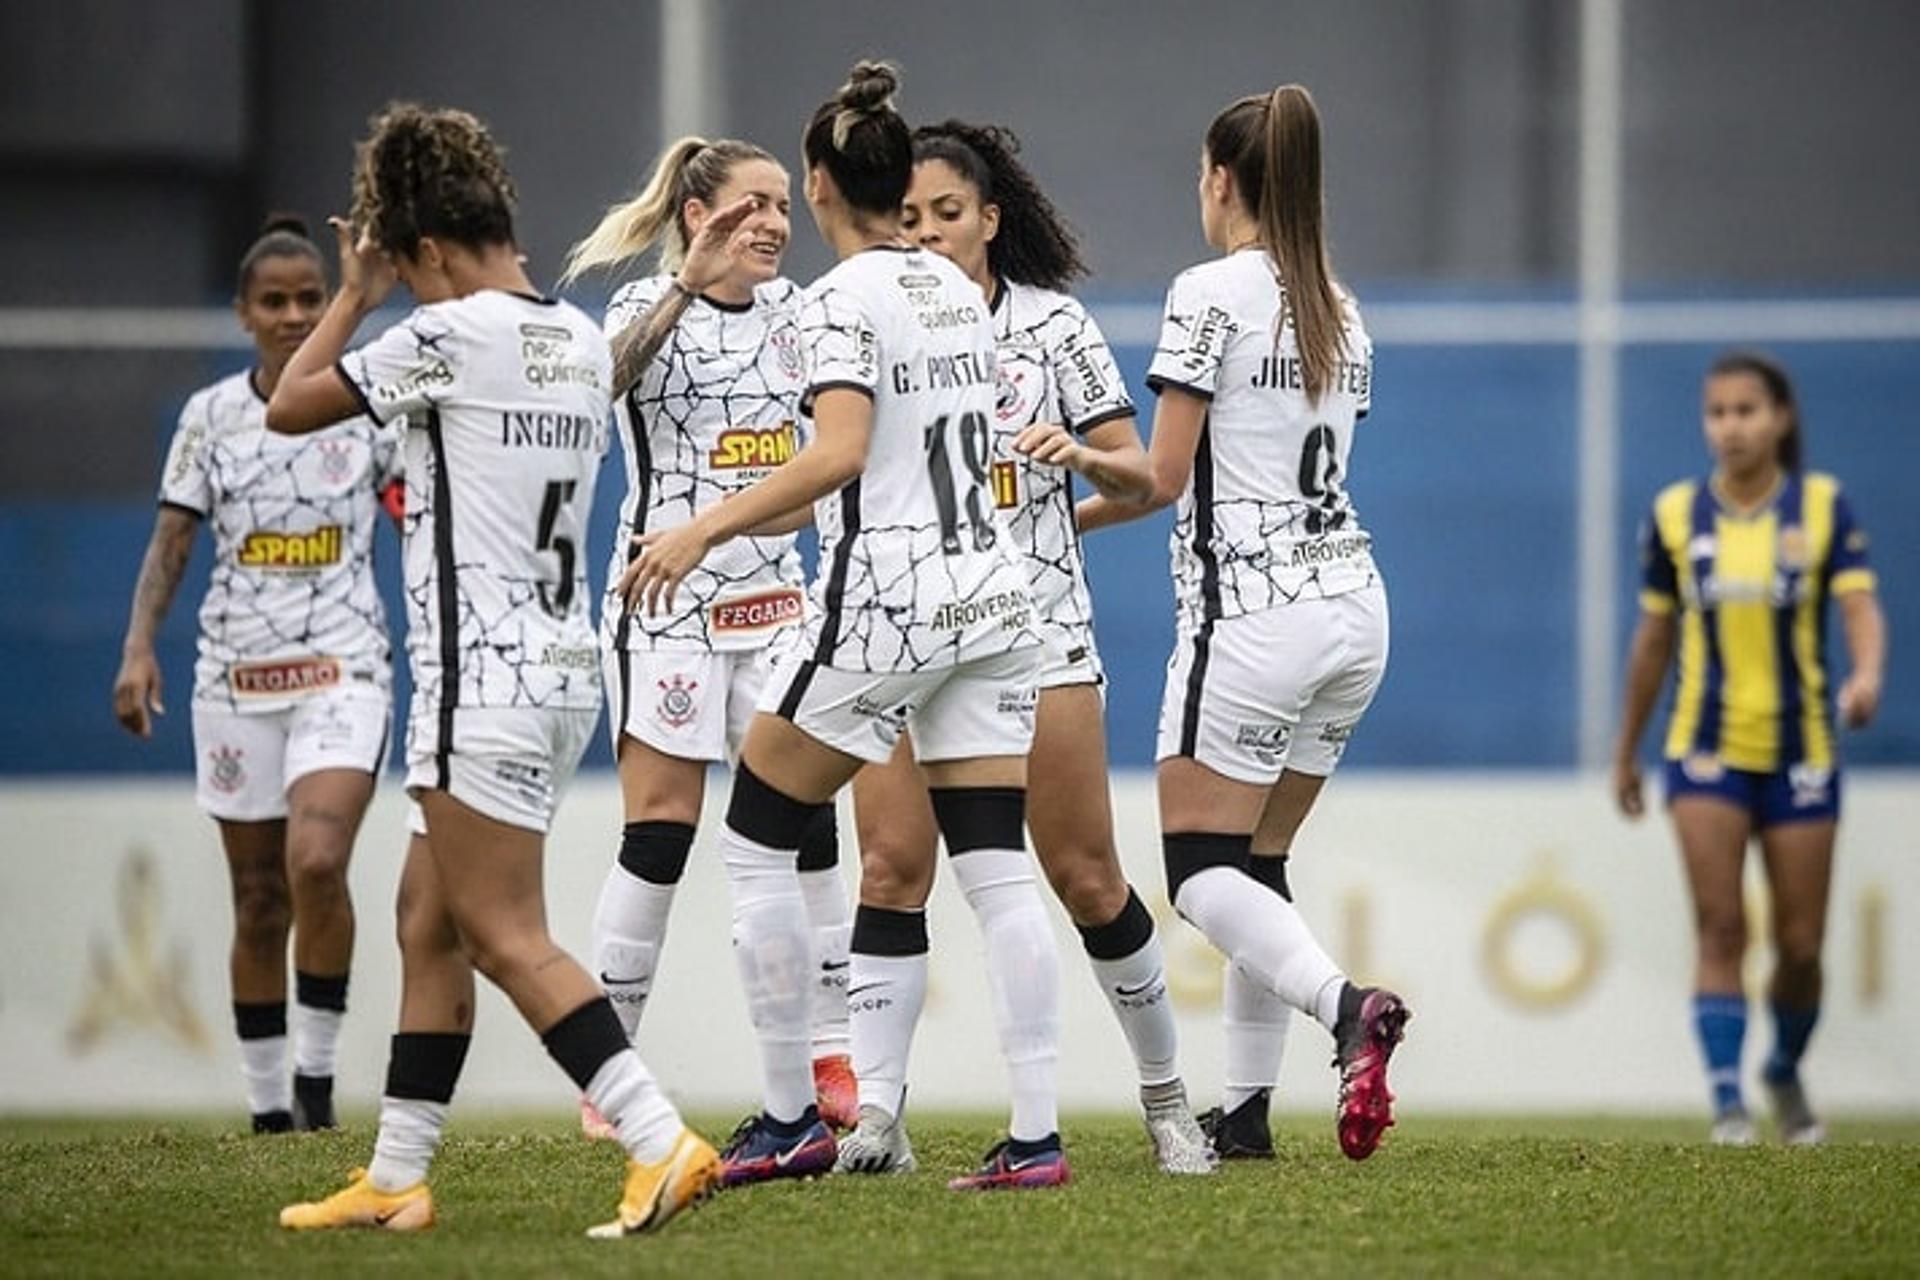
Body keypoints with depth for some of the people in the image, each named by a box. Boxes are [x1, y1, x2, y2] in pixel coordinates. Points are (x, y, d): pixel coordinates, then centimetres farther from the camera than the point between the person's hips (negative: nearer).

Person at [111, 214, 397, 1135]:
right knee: (258, 900, 5)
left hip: (344, 670, -2)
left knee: (316, 860, -24)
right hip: (237, 675, 2)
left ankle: (318, 1065, -9)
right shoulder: (211, 416, 4)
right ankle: (268, 1106, 14)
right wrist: (139, 647, -8)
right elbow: (170, 543, 4)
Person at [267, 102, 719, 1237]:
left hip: (486, 676, -9)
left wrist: (356, 293, 9)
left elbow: (289, 407, -3)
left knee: (506, 936, -9)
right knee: (428, 919, 14)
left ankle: (664, 1143, -19)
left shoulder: (450, 334, -14)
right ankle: (396, 1177, 17)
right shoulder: (581, 339, 10)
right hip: (561, 665, 9)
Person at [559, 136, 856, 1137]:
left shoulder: (790, 311, 9)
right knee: (659, 835, -6)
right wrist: (690, 279, -44)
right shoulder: (647, 310, -9)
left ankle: (831, 1058, 7)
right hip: (667, 601, -5)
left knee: (805, 827, 1)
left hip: (774, 601, 5)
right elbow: (605, 375, -31)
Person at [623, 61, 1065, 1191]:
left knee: (758, 840, 8)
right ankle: (1038, 1135, -5)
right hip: (989, 591, 7)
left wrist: (704, 530, -25)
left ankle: (790, 1119, 8)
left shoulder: (843, 301, -10)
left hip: (882, 602, -7)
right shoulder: (959, 290, 12)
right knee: (1000, 872, 3)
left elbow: (839, 455, -24)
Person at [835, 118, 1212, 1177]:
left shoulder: (1055, 326, 2)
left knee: (1086, 878, 1)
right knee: (891, 867, -11)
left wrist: (1080, 454, -16)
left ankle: (1166, 1096, 14)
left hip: (1035, 629, -1)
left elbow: (1139, 478, 3)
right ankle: (874, 1111, -11)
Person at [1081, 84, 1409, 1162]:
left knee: (1202, 868, -4)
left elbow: (1163, 477, -10)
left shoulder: (1212, 293, -9)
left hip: (1253, 609, -7)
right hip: (1352, 597, 8)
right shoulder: (1341, 311, 13)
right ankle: (1247, 1108, 10)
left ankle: (1344, 1004, -28)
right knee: (1257, 862, 13)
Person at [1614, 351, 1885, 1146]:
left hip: (1800, 751, 0)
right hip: (1707, 751, 0)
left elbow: (1861, 608, -13)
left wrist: (1867, 677, -35)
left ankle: (1785, 1072, 31)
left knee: (1800, 944, 5)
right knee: (1720, 928, -13)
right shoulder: (1677, 516, 1)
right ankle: (1728, 1103, -12)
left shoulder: (1823, 508, -3)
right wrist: (1626, 752, 13)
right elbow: (1654, 637, 9)